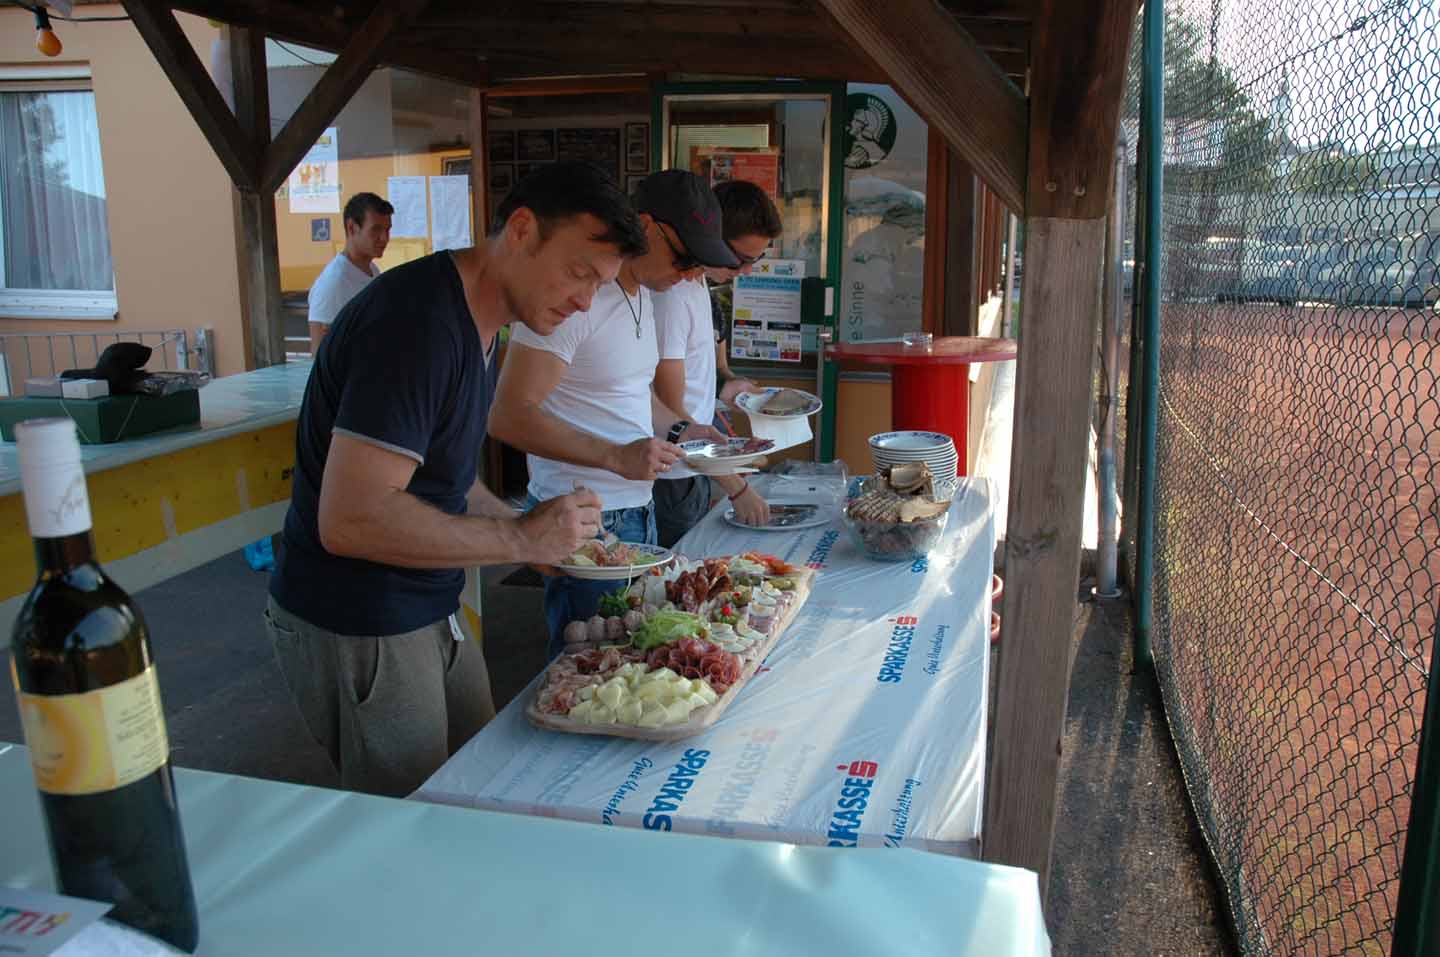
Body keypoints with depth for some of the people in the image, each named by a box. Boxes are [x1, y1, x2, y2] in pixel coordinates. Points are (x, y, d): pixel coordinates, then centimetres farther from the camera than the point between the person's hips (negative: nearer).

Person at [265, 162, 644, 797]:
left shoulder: (476, 326, 8)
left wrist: (538, 530, 5)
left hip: (430, 615, 9)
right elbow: (350, 518, -30)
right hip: (356, 632, -9)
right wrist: (522, 539, -22)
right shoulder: (419, 319, -24)